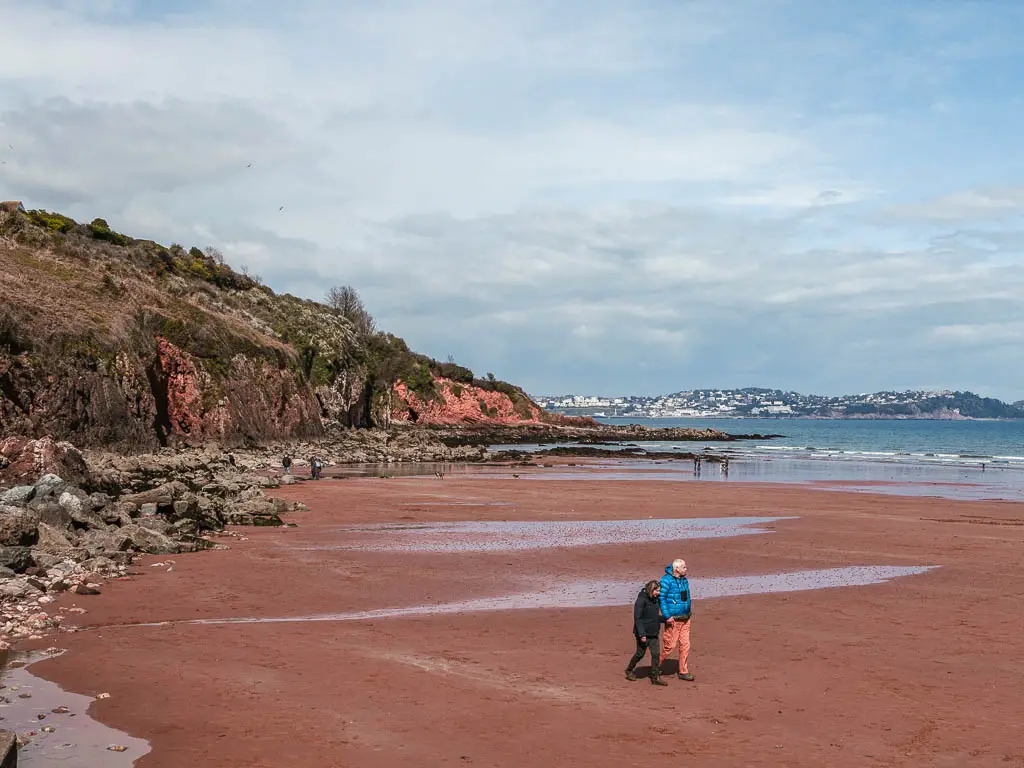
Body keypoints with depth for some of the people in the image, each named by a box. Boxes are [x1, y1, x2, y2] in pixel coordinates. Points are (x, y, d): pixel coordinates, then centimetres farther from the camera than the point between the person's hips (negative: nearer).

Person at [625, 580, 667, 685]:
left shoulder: (654, 599, 8)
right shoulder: (641, 599, -17)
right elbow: (637, 618, -18)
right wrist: (642, 634, -22)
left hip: (653, 633, 7)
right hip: (643, 633, -7)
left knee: (656, 654, 1)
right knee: (640, 653, 6)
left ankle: (655, 677, 7)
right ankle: (629, 670, 30)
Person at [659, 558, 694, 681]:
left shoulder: (684, 580, 10)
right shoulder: (666, 580, -14)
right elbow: (661, 598, -16)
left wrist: (688, 613, 16)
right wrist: (667, 616, -20)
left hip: (685, 619, 7)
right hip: (673, 619, -7)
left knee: (685, 645, 6)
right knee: (670, 645, -3)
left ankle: (684, 672, 14)